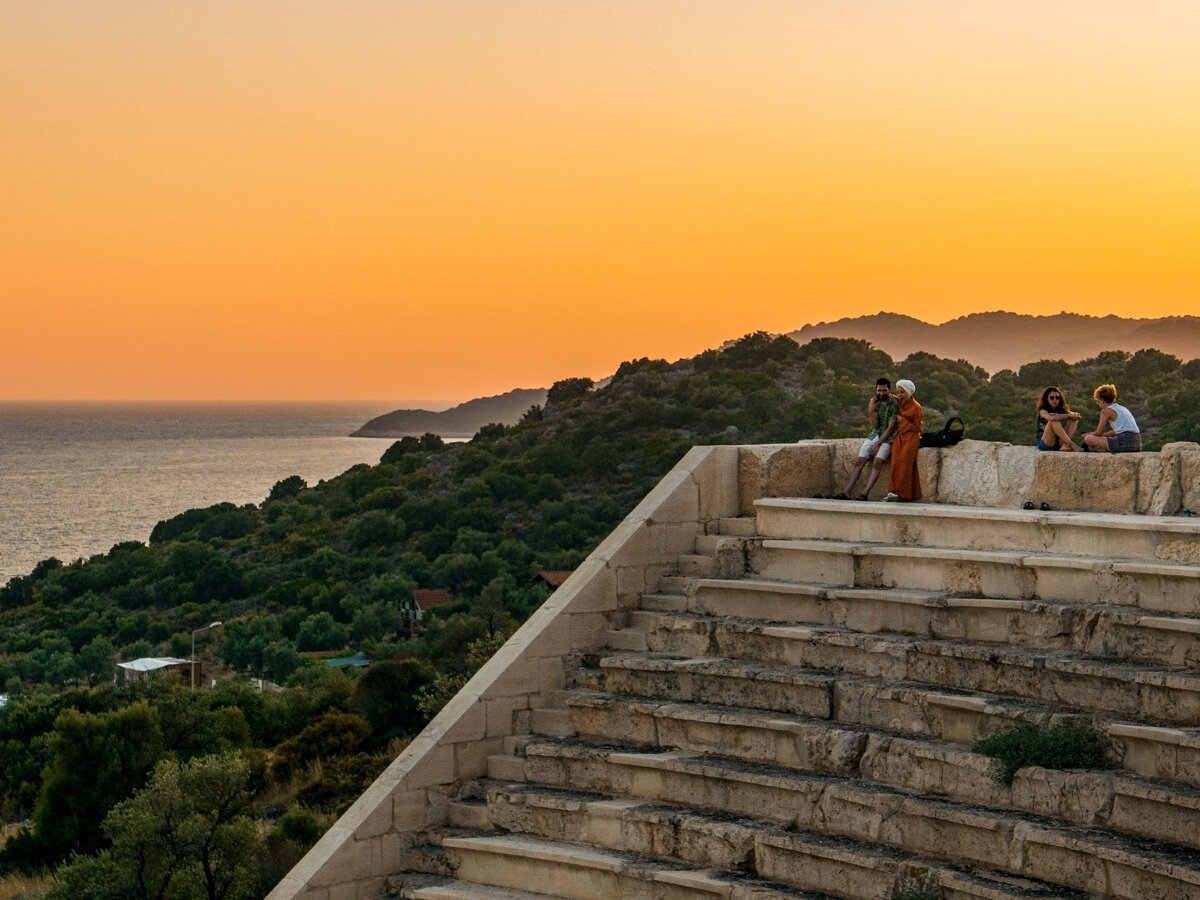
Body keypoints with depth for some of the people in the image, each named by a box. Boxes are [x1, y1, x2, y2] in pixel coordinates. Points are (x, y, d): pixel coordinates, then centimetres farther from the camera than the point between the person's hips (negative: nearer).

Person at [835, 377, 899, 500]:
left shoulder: (894, 404, -8)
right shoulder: (875, 403, 8)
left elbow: (891, 427, -12)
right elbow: (875, 426, 3)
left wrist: (878, 444, -15)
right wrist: (871, 412, -14)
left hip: (888, 437, -6)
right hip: (875, 434, 6)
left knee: (877, 462, -26)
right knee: (859, 462, -9)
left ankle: (865, 493, -35)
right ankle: (846, 492, -13)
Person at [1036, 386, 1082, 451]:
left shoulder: (1061, 410, 11)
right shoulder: (1043, 411, -7)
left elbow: (1076, 416, -2)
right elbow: (1051, 418, -30)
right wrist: (1068, 415, -21)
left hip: (1058, 443, 6)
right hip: (1045, 443, -6)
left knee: (1073, 420, -5)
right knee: (1054, 421, -27)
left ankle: (1065, 446, -27)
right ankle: (1071, 445, -34)